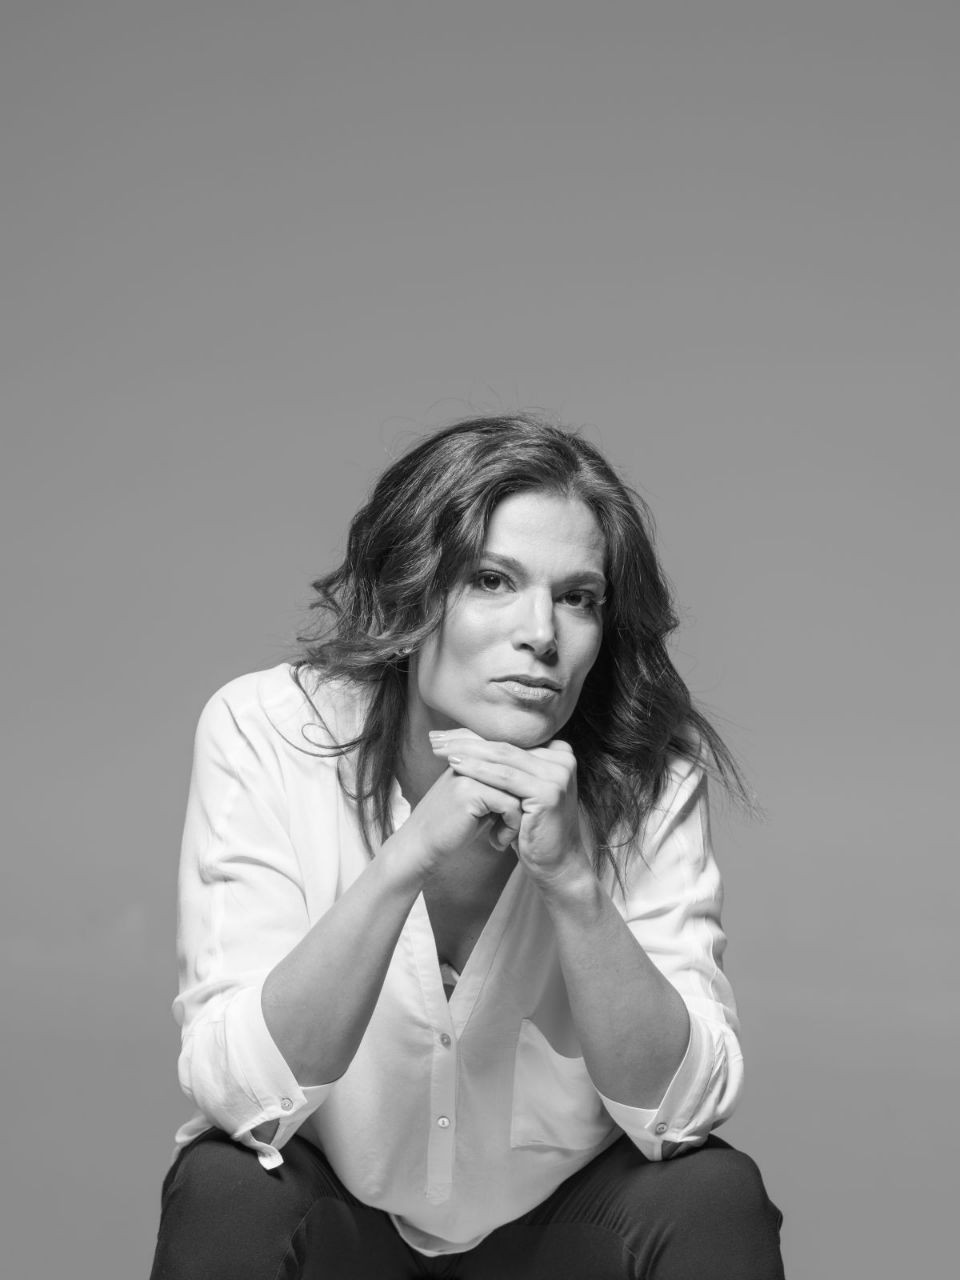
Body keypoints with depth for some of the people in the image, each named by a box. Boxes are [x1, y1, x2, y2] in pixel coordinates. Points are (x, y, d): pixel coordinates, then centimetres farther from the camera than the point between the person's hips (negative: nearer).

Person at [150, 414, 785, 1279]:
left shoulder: (650, 778, -16)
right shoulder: (264, 733, -19)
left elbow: (682, 1107, -21)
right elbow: (237, 1092, -27)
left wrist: (574, 878, -36)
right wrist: (409, 856, -39)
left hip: (562, 1207, 1)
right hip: (336, 1200, -1)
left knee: (714, 1198, -26)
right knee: (227, 1195, -31)